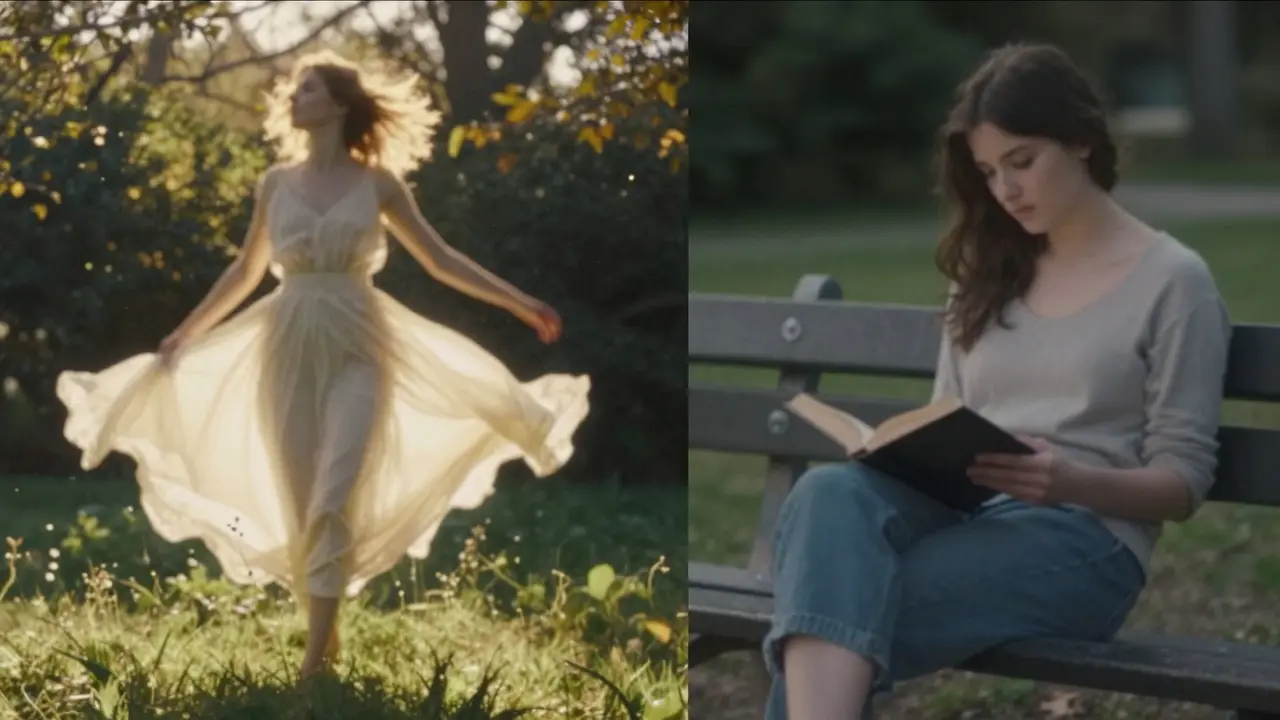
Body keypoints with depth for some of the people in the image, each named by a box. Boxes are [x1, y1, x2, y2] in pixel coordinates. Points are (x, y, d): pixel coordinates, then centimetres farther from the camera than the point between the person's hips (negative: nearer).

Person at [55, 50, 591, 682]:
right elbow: (247, 270, 18)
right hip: (288, 346, 3)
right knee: (299, 502, 2)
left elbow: (440, 260, 6)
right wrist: (185, 333, 18)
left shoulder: (378, 183, 1)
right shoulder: (277, 181, 7)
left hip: (356, 348, -3)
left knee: (333, 499, -15)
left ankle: (314, 657, -19)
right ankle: (325, 630, 16)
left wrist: (523, 305, 2)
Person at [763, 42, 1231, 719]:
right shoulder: (987, 275, 23)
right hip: (961, 512, 5)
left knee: (837, 608, -33)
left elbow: (1182, 483, 0)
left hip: (1079, 535, -4)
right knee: (830, 492, -35)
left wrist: (1072, 481, -20)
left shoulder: (1172, 280, 5)